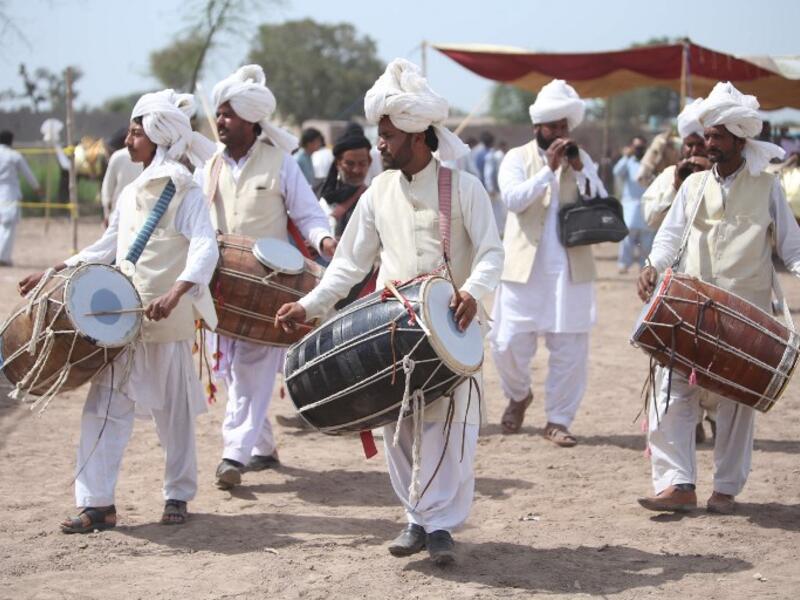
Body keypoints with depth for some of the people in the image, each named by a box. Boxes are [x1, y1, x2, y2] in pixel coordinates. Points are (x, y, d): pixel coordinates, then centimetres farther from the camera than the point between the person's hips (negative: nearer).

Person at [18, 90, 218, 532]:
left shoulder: (185, 193, -8)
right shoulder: (130, 194, 13)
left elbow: (206, 248, -21)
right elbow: (107, 248, 22)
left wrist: (176, 292, -36)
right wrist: (56, 272, 14)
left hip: (170, 323, -6)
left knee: (174, 412, 7)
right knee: (104, 407, -1)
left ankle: (178, 496, 23)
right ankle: (96, 503, 1)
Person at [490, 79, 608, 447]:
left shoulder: (581, 159, 12)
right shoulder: (518, 158, 4)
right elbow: (513, 198, -13)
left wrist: (579, 170, -11)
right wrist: (549, 169, -19)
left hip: (571, 269, 2)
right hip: (524, 268, -2)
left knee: (570, 349, 0)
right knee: (508, 344, -1)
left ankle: (558, 420, 10)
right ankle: (518, 395, 28)